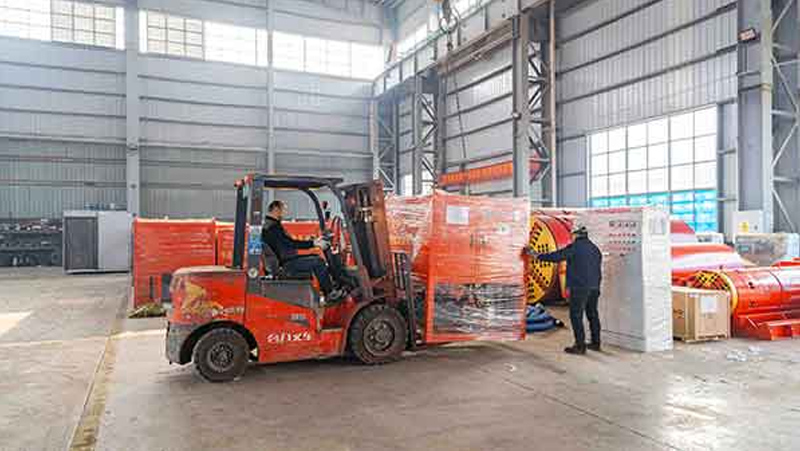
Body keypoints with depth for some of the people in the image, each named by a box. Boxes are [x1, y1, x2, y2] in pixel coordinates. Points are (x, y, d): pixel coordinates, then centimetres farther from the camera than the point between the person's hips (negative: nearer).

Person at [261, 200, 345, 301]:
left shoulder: (273, 225, 18)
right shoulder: (271, 227, -17)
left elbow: (290, 243, 20)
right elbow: (291, 244, -22)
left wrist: (314, 242, 13)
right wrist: (313, 243, -19)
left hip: (289, 260, 11)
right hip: (286, 264, -11)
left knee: (318, 259, 10)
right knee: (317, 262, -15)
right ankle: (331, 293, -7)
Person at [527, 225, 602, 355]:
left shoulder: (574, 247, -9)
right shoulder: (595, 248, 14)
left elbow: (556, 256, -10)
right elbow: (598, 270, 18)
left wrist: (537, 256, 0)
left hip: (580, 287, -8)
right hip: (594, 287, 8)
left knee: (576, 315, -3)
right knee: (592, 314, 16)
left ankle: (580, 346, -3)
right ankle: (595, 343, 23)